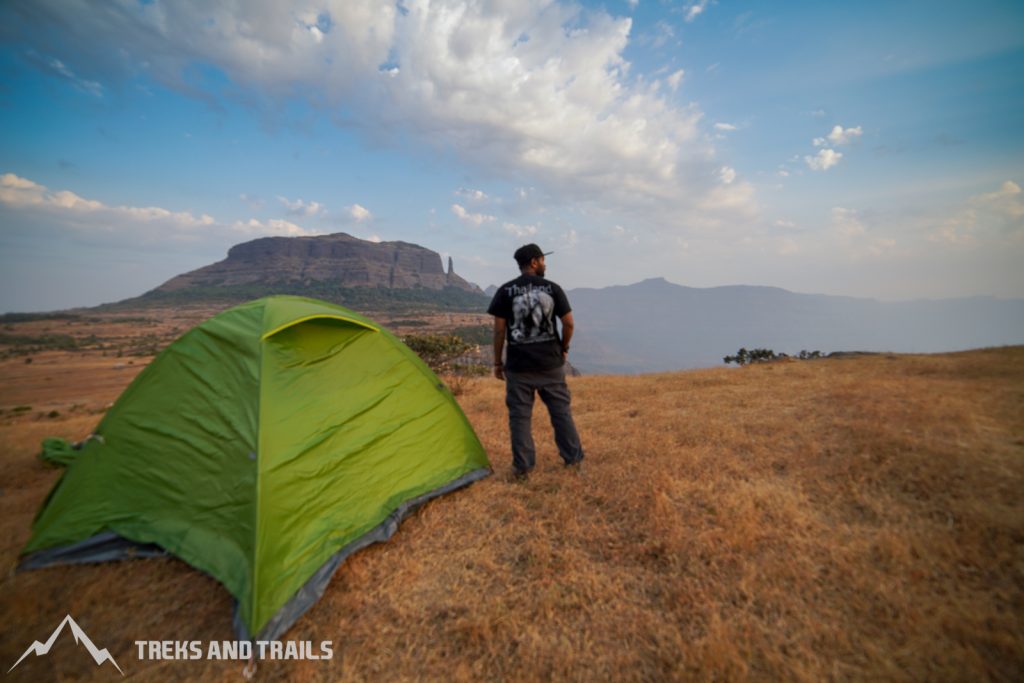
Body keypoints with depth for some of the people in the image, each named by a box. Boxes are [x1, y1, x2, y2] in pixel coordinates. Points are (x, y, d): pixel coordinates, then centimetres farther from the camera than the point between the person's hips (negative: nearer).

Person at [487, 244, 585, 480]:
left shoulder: (505, 291, -3)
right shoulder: (553, 288, 0)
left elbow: (499, 329, -5)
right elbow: (568, 323, -2)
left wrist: (497, 362, 3)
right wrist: (563, 348, 15)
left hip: (518, 364, -1)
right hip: (550, 362, 2)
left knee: (519, 414, 8)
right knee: (561, 410, 14)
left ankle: (522, 467, 14)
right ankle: (574, 458, 25)